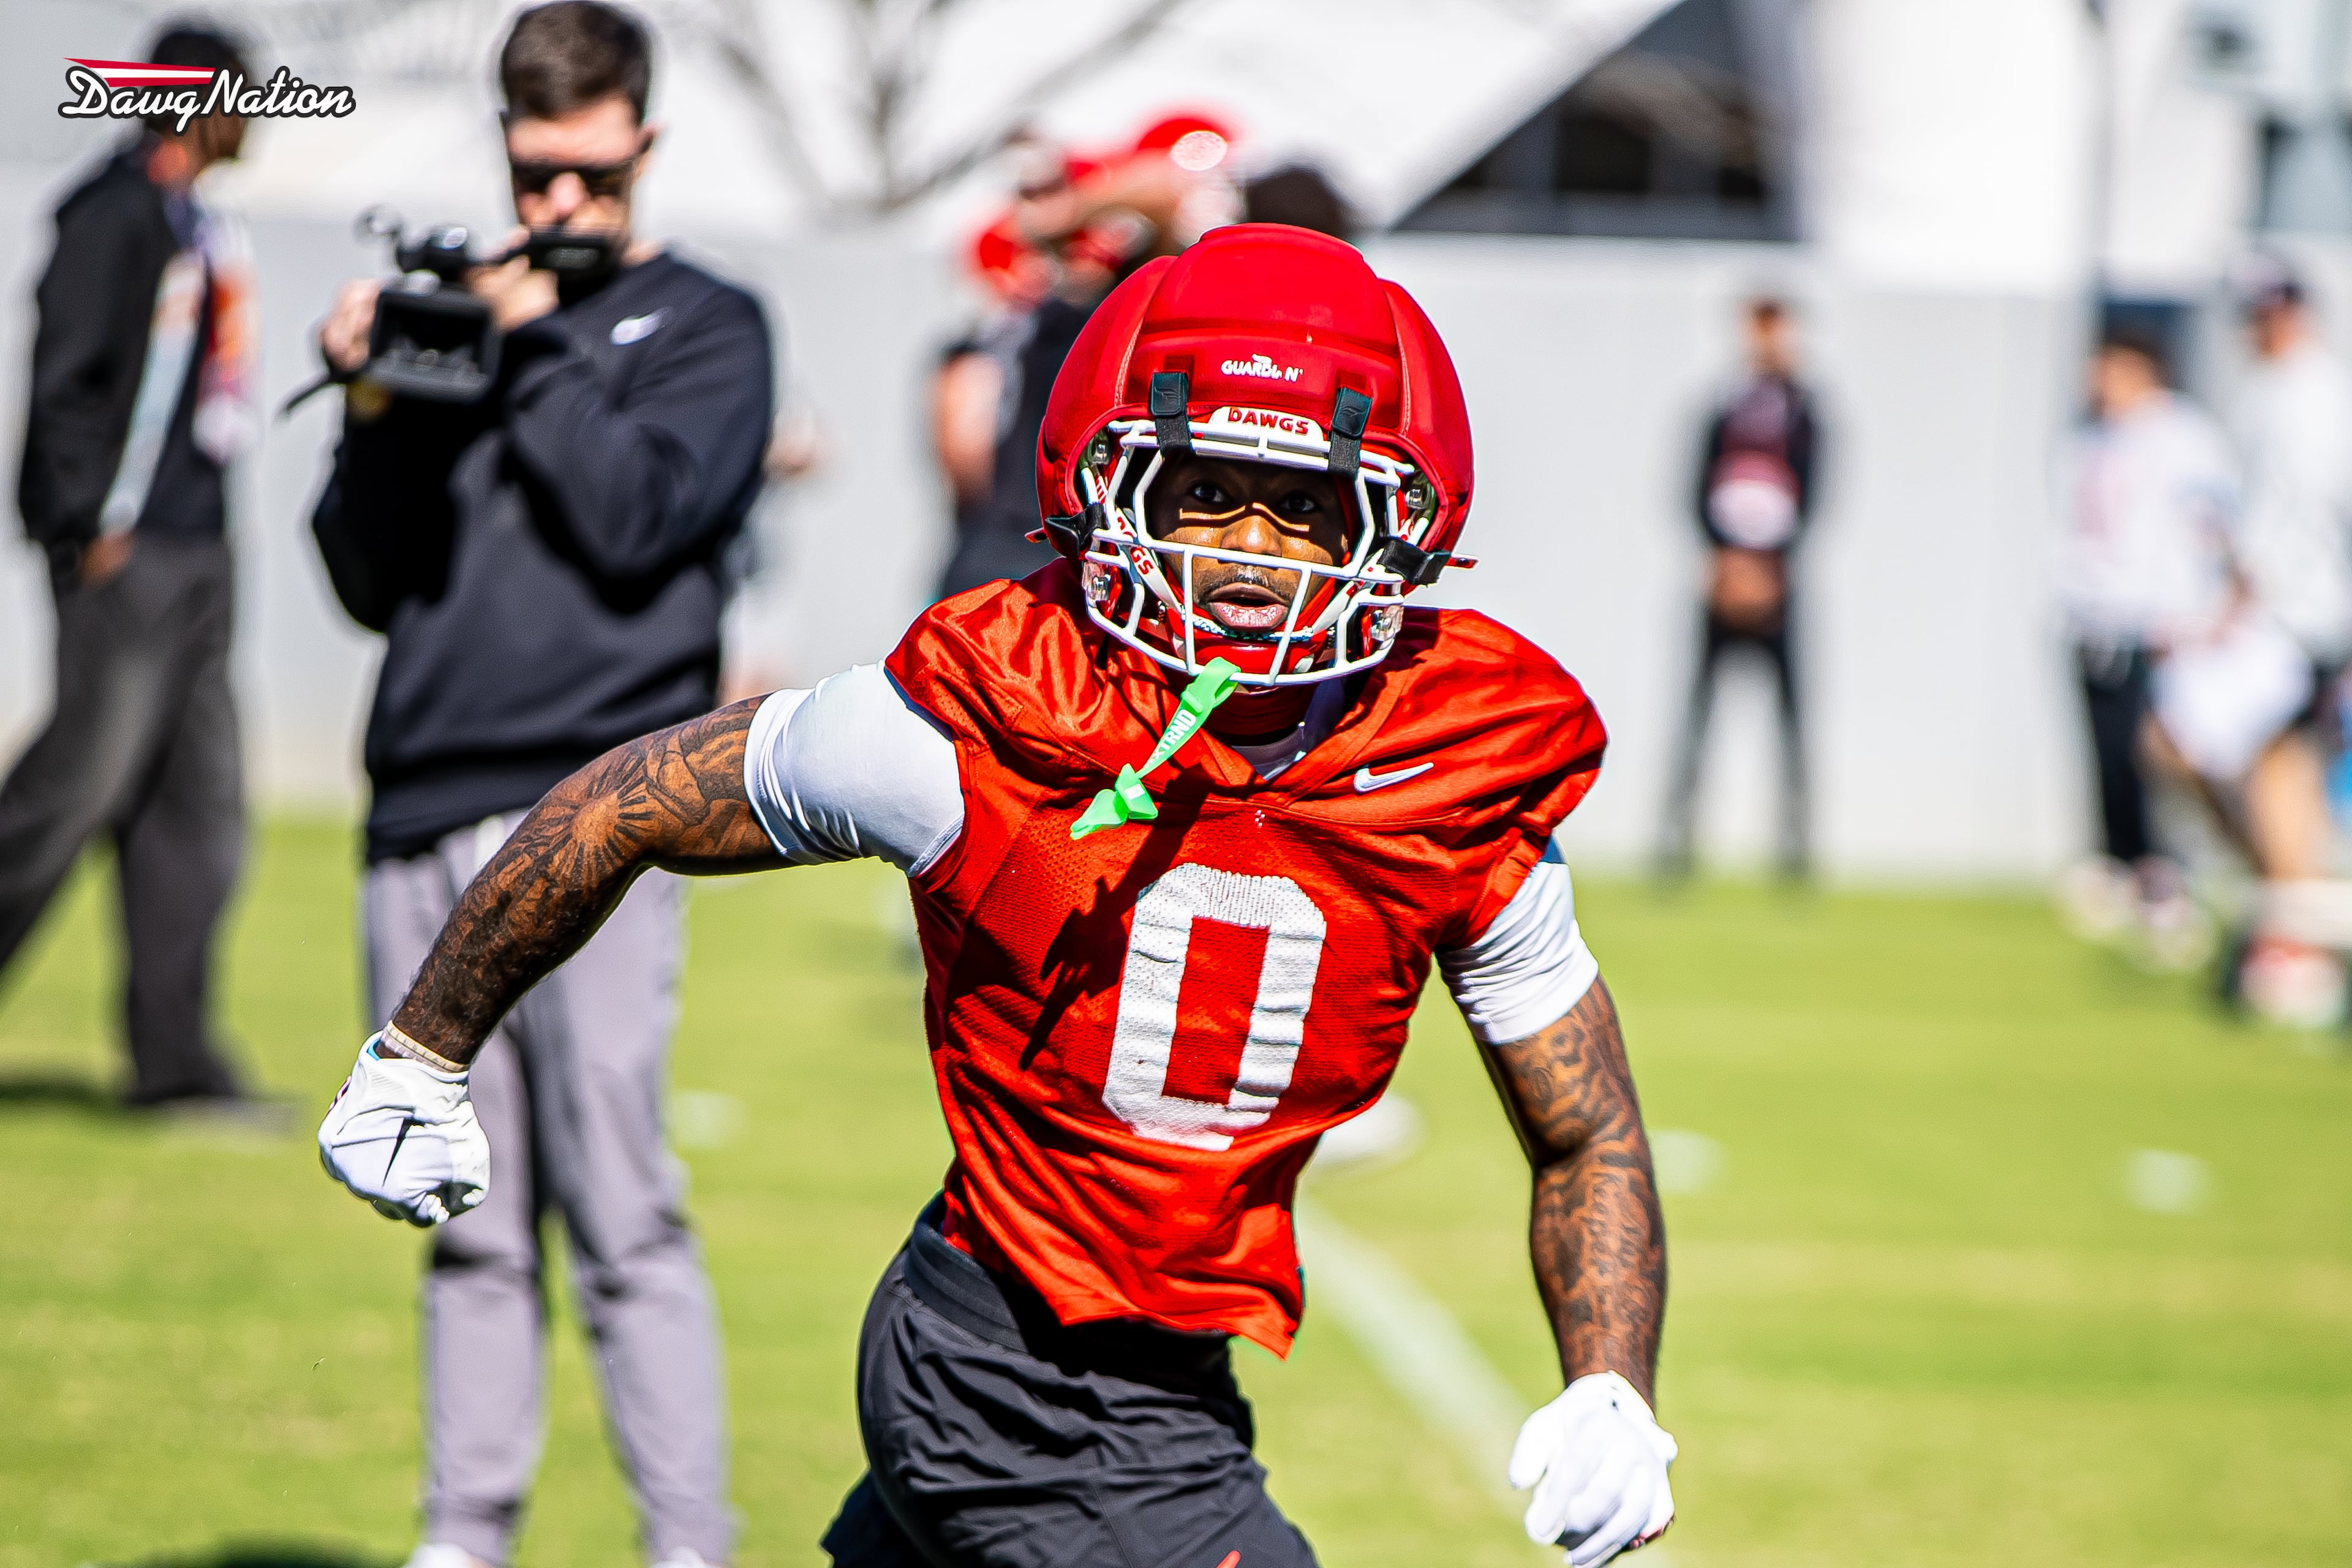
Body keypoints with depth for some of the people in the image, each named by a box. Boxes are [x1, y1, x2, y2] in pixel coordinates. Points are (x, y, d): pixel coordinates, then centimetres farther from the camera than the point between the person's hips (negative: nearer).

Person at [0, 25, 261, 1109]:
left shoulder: (197, 223, 17)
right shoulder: (118, 211, -10)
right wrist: (90, 527, -18)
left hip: (195, 547, 9)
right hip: (127, 552, -9)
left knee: (198, 799, 7)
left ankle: (172, 1053, 8)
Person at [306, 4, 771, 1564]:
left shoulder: (704, 327, 10)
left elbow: (638, 519, -8)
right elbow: (372, 582, 15)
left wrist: (538, 343, -4)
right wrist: (374, 409, 0)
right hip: (426, 813, 4)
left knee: (621, 1213, -10)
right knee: (472, 1226, 7)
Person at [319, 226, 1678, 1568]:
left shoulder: (1466, 796, -9)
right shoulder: (978, 733, -19)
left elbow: (1591, 1142, 3)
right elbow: (625, 811, -3)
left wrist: (1614, 1391, -15)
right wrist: (421, 1056, 8)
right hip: (1013, 1394, -5)